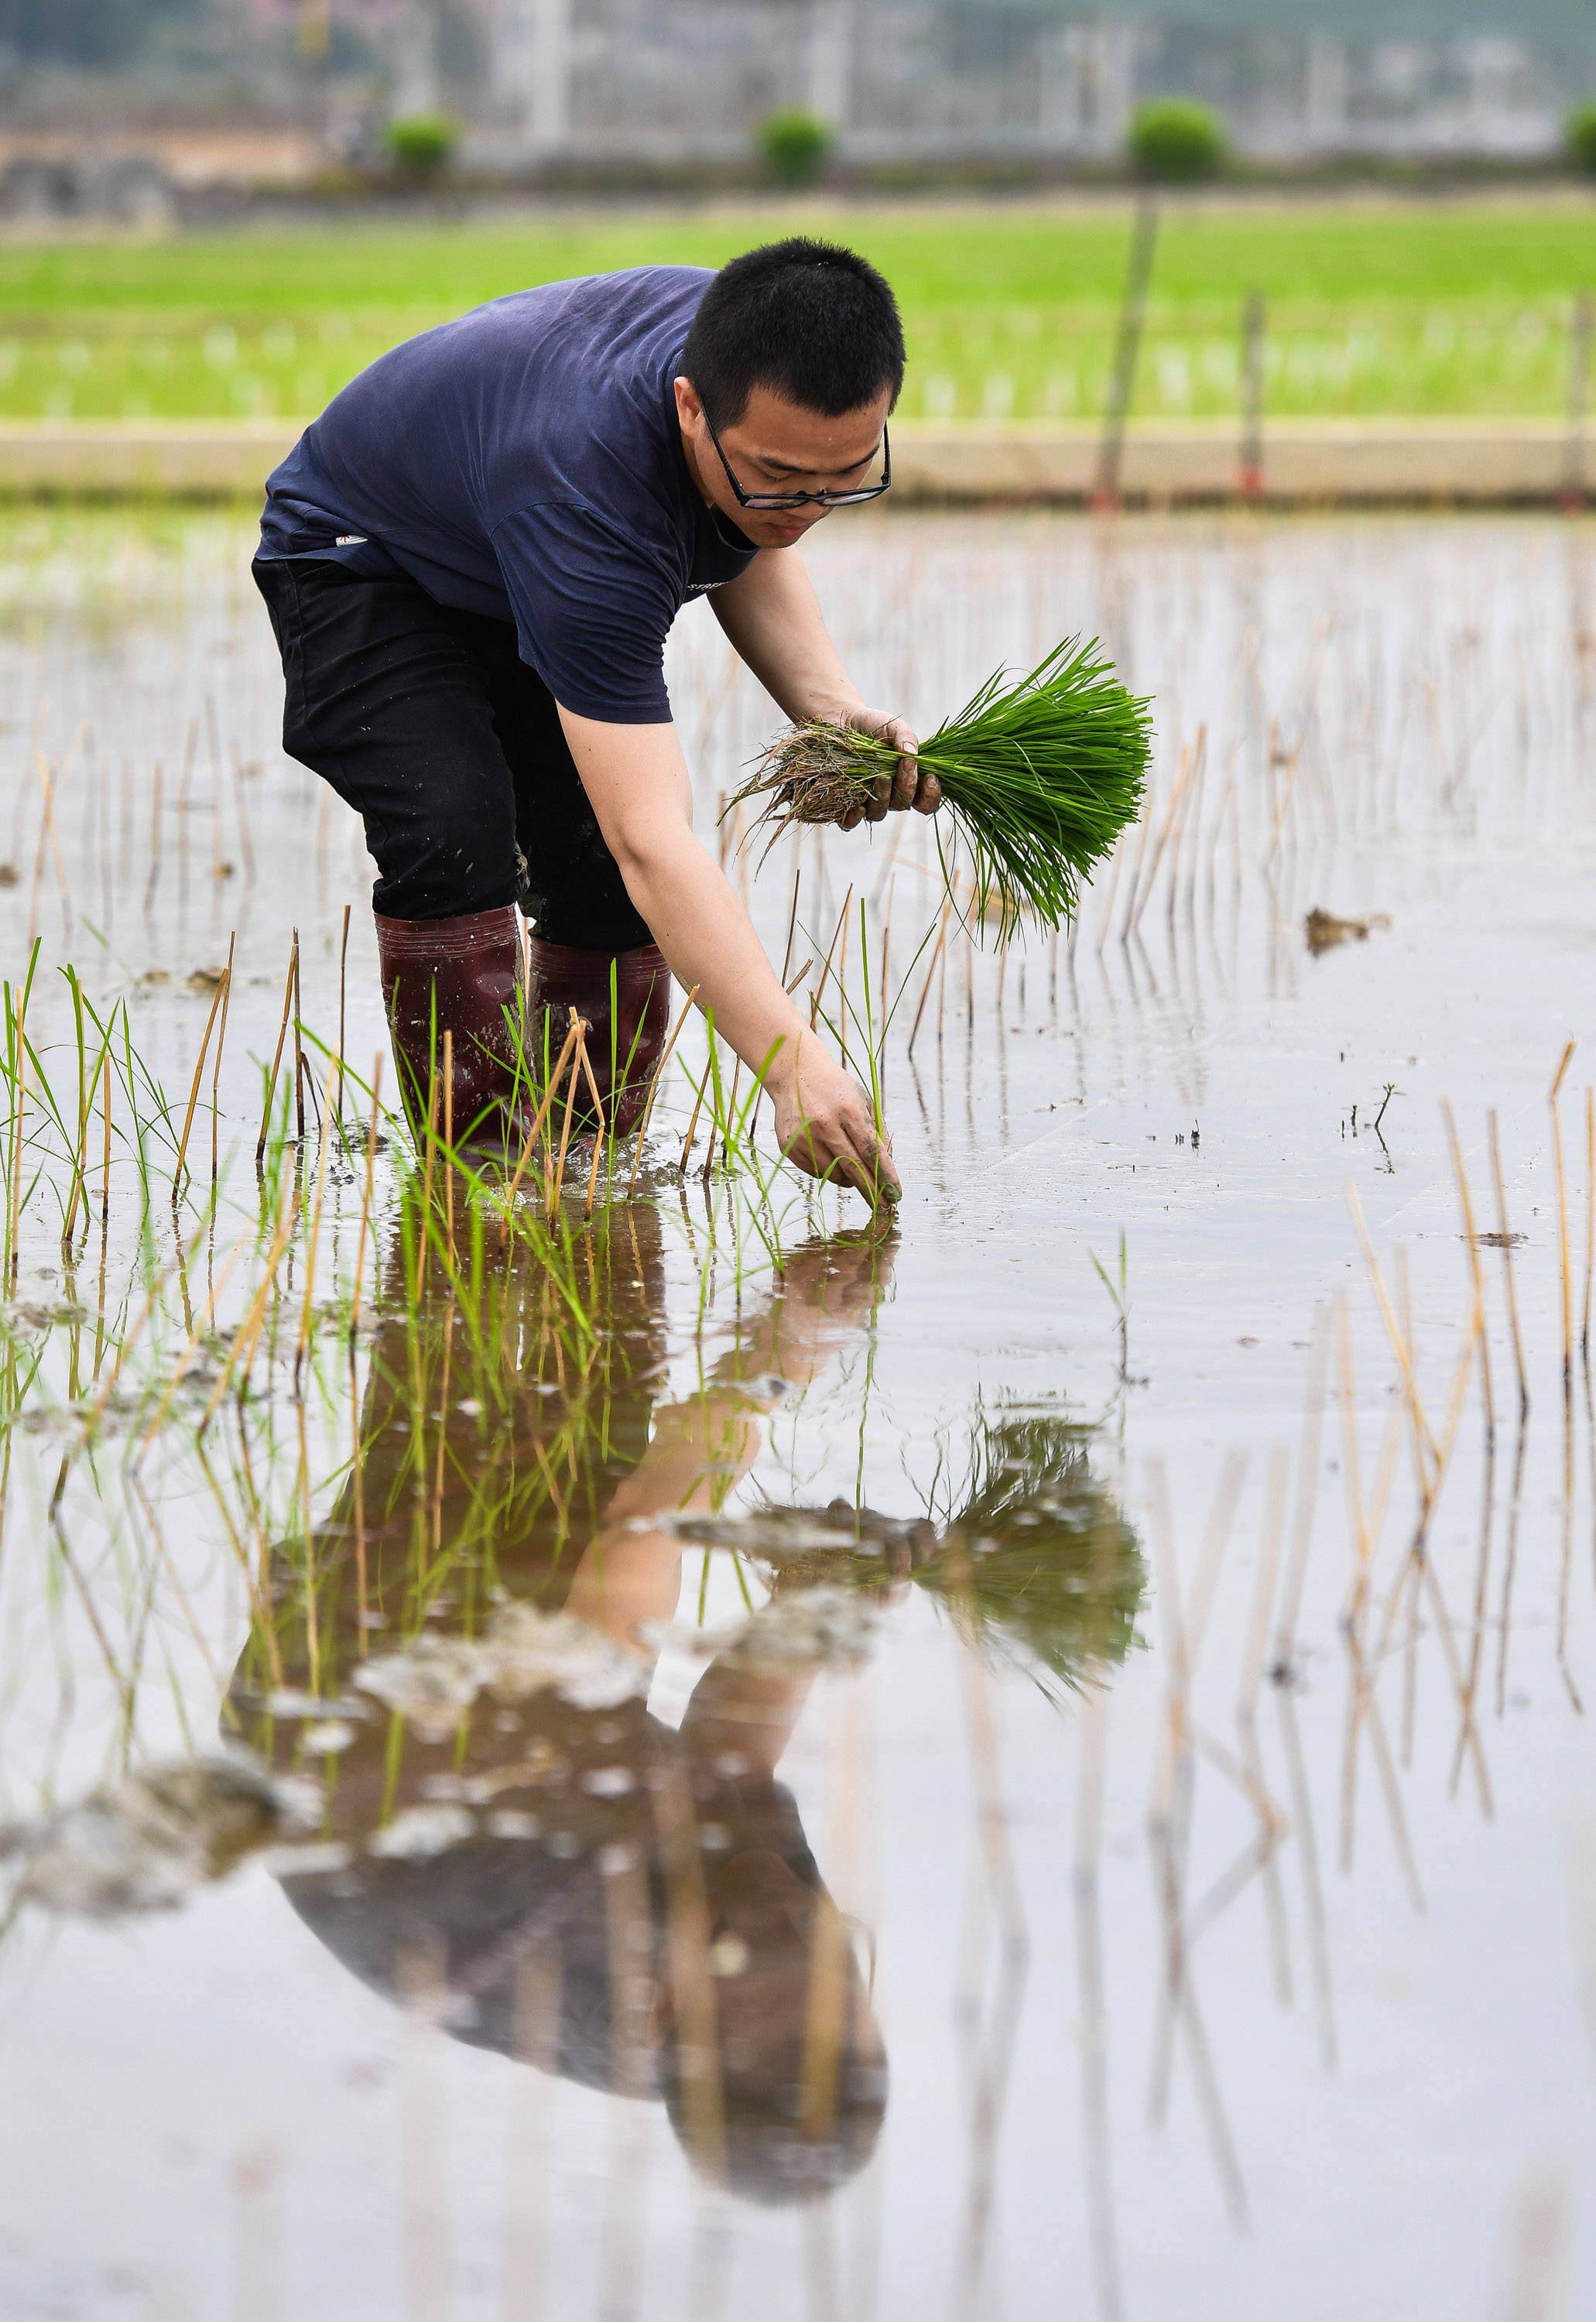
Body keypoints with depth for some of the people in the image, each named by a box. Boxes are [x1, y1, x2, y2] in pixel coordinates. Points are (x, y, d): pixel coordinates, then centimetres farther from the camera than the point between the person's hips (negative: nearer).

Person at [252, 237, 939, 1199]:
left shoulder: (771, 368, -26)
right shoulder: (584, 481, -47)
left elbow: (745, 548, 1)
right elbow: (653, 839, -52)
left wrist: (831, 705, -18)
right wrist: (792, 1066, -61)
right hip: (365, 565, -6)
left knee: (607, 884, -9)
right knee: (454, 830, -29)